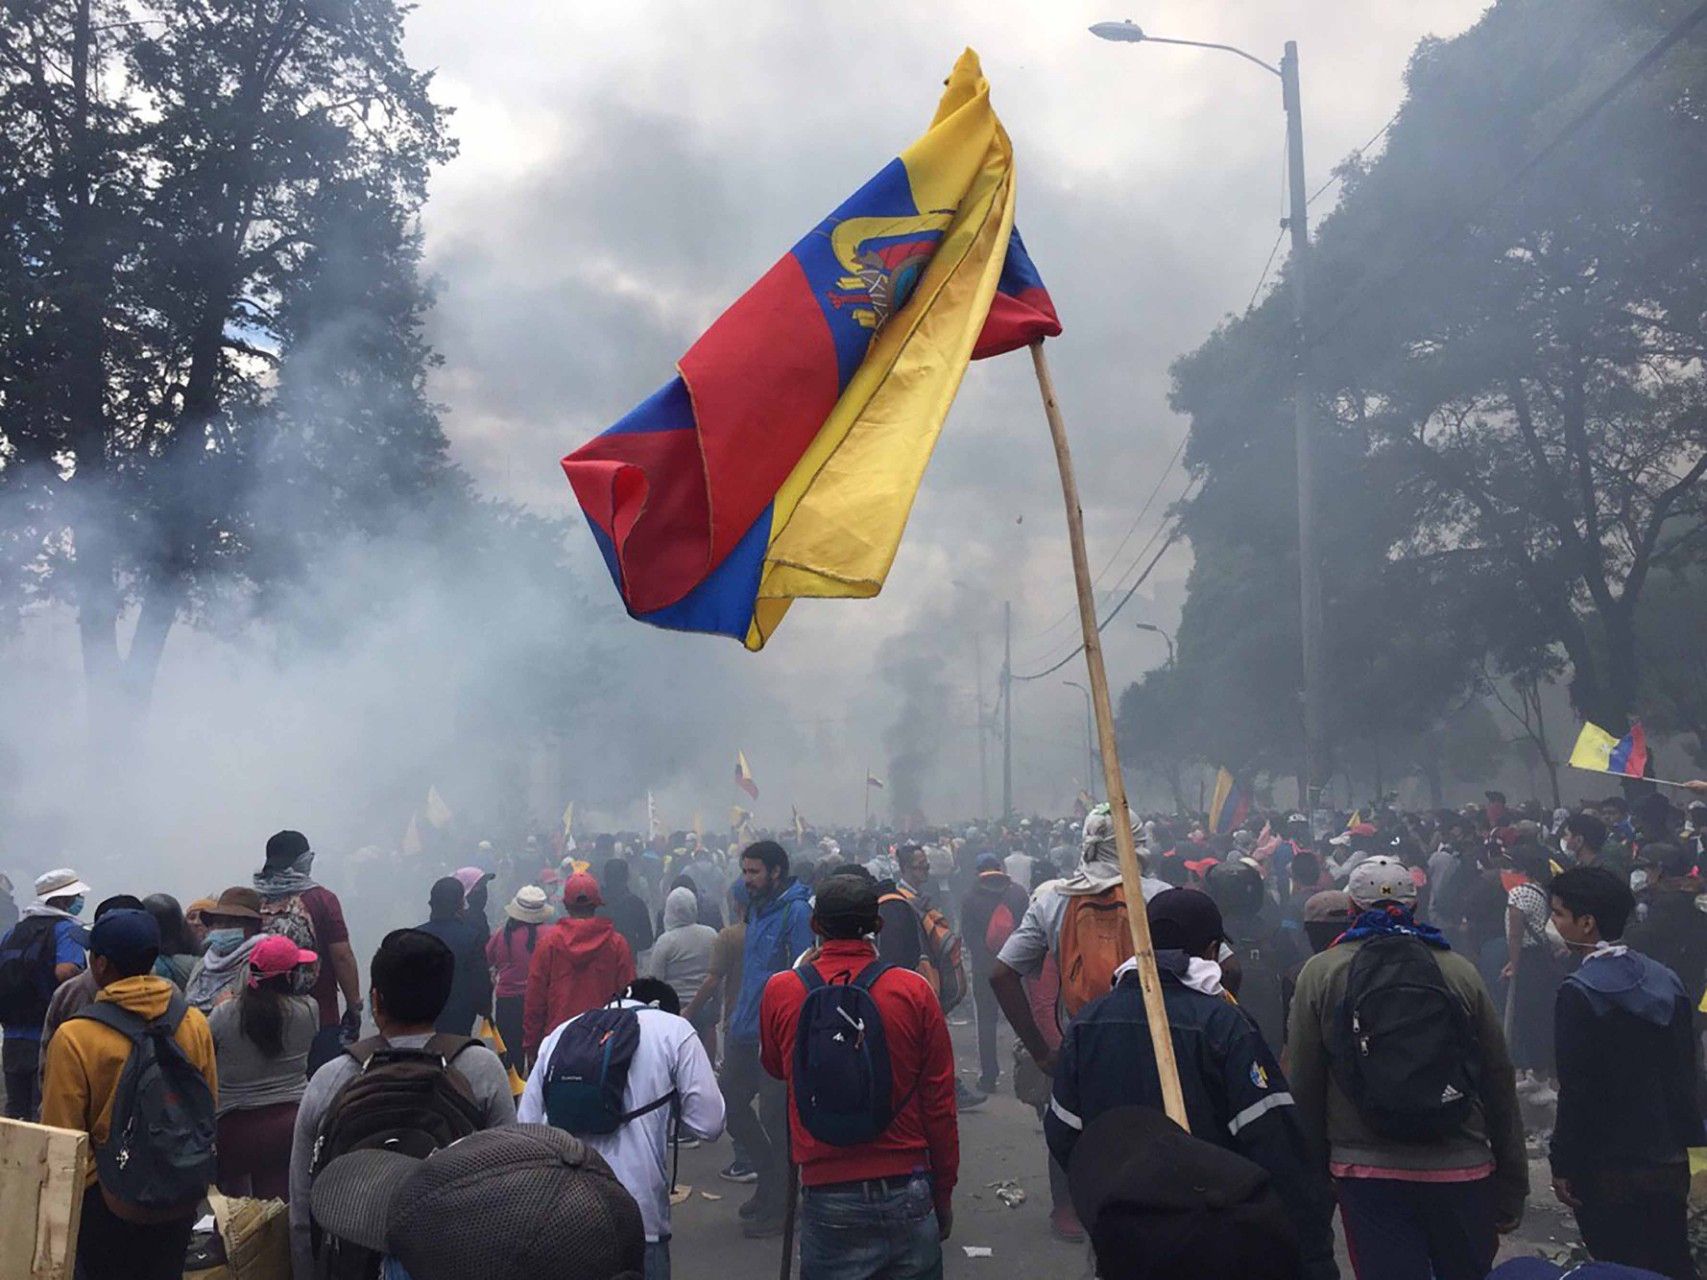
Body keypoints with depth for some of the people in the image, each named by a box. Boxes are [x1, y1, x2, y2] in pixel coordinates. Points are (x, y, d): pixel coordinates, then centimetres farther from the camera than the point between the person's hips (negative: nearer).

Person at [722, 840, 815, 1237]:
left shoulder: (795, 911, -16)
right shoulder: (758, 909, 12)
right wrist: (738, 1016, 19)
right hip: (746, 1030, 9)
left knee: (775, 1118, 1)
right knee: (729, 1101, 13)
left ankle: (776, 1208, 15)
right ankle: (770, 1179, 31)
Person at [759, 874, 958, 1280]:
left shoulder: (780, 992, -4)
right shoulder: (914, 991, -7)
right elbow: (940, 1102, -3)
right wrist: (944, 1193, 10)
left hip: (825, 1197, 1)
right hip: (906, 1193, 0)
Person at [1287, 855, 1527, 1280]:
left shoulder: (1320, 973, -1)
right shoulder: (1460, 971, 1)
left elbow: (1304, 1085, 0)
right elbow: (1499, 1082, 4)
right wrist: (1512, 1188, 12)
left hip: (1367, 1172, -1)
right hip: (1463, 1171, 2)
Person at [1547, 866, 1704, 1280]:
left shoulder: (1579, 992, -17)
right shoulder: (1667, 980, 3)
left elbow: (1576, 1090, -17)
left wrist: (1562, 1164, -10)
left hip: (1610, 1168, -6)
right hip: (1671, 1161, 6)